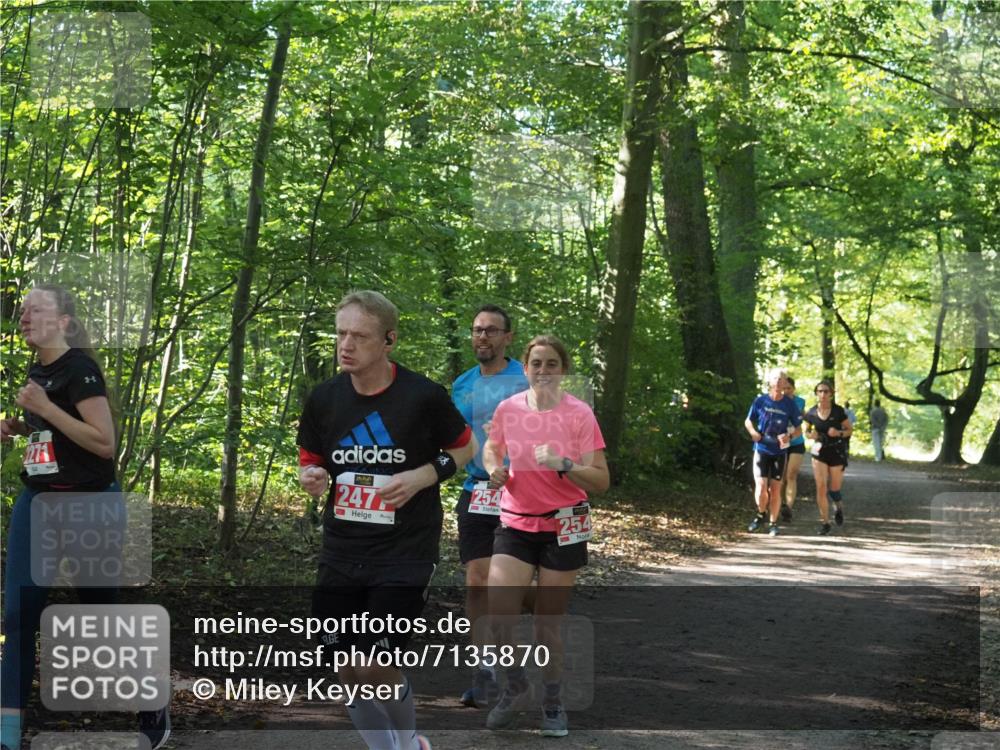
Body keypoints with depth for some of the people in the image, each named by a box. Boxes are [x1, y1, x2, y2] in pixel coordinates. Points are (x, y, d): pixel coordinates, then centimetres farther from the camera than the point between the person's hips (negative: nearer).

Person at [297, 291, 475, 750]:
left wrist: (421, 477, -14)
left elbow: (464, 448, 3)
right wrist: (311, 478, -11)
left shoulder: (423, 396, -12)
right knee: (348, 673, 5)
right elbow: (310, 460, 13)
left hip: (404, 554, -4)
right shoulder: (324, 398, -2)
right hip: (341, 553, 4)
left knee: (375, 669, -9)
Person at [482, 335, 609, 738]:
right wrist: (494, 469, -3)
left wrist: (562, 464, -27)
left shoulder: (578, 413, -9)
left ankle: (553, 701, 25)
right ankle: (515, 683, 15)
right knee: (498, 615, -12)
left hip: (563, 527, -2)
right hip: (516, 523, 2)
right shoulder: (508, 408, -1)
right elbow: (491, 449, 19)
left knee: (547, 623, 3)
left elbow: (601, 480, -11)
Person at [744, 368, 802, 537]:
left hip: (779, 451, 1)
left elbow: (798, 430, 4)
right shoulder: (760, 400, -3)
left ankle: (773, 523, 19)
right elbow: (748, 421, 9)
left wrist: (789, 436, -17)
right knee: (761, 486, -11)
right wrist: (753, 432, -12)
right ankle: (761, 514, 16)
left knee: (775, 488, 5)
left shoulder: (789, 404, -3)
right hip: (761, 449, -1)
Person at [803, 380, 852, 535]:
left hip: (837, 452, -1)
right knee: (821, 487, -8)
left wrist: (839, 433, -20)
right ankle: (825, 523, 0)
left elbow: (850, 429, 0)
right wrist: (811, 435, -10)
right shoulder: (812, 413, -2)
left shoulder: (838, 411, -8)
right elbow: (808, 431, 13)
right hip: (819, 452, 1)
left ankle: (838, 507, 40)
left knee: (834, 489, 5)